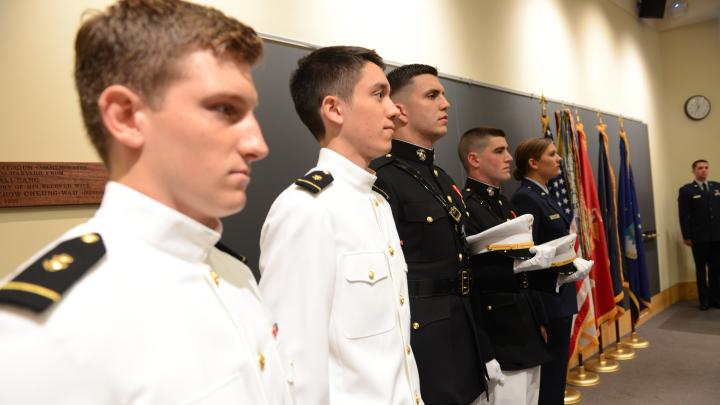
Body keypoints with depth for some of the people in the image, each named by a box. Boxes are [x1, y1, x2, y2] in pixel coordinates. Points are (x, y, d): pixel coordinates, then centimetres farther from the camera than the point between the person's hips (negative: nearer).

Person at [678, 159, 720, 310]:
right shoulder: (686, 190, 0)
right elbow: (684, 215, -5)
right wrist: (686, 236, -10)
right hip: (699, 237, -3)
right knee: (701, 269, 6)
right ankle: (704, 300, 14)